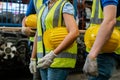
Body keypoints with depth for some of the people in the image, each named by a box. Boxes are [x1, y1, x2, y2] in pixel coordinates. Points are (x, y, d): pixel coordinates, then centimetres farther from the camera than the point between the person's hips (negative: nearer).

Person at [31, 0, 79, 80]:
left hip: (62, 58, -8)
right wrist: (33, 59, 18)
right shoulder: (43, 8, 16)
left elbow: (74, 33, -23)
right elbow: (38, 35, 22)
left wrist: (52, 55, -28)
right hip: (46, 59, 8)